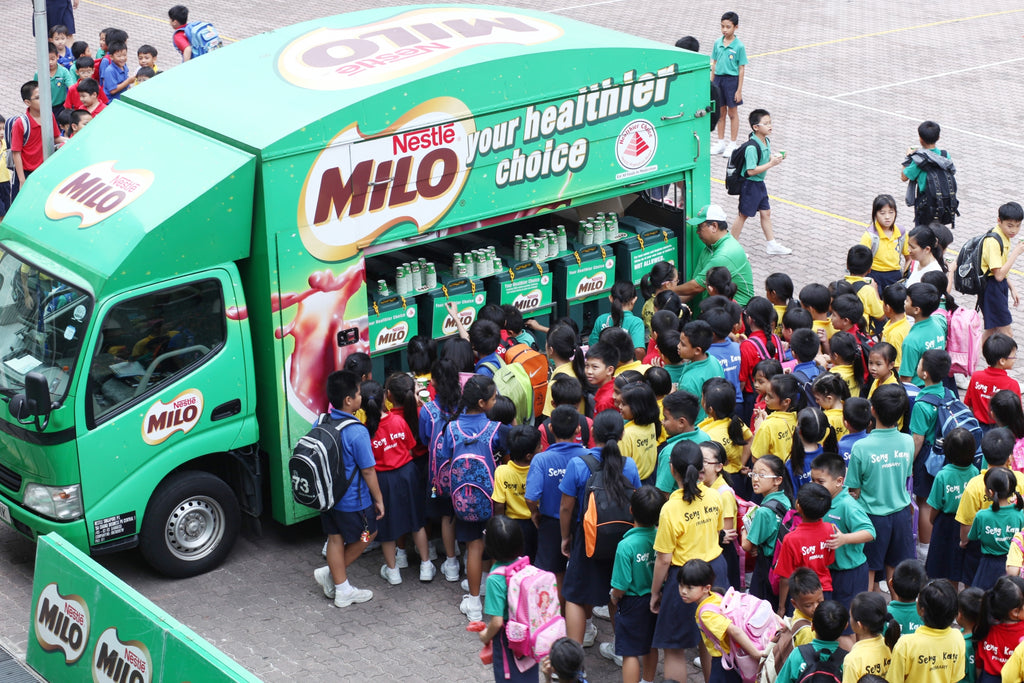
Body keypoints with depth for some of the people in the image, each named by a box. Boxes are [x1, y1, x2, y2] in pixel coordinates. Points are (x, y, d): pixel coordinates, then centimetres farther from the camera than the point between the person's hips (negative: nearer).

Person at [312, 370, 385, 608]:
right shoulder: (357, 432, -25)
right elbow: (368, 471, -17)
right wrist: (378, 499, -4)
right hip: (353, 500, -6)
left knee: (336, 538, 18)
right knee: (367, 535, 17)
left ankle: (341, 590, 27)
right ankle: (330, 574, 20)